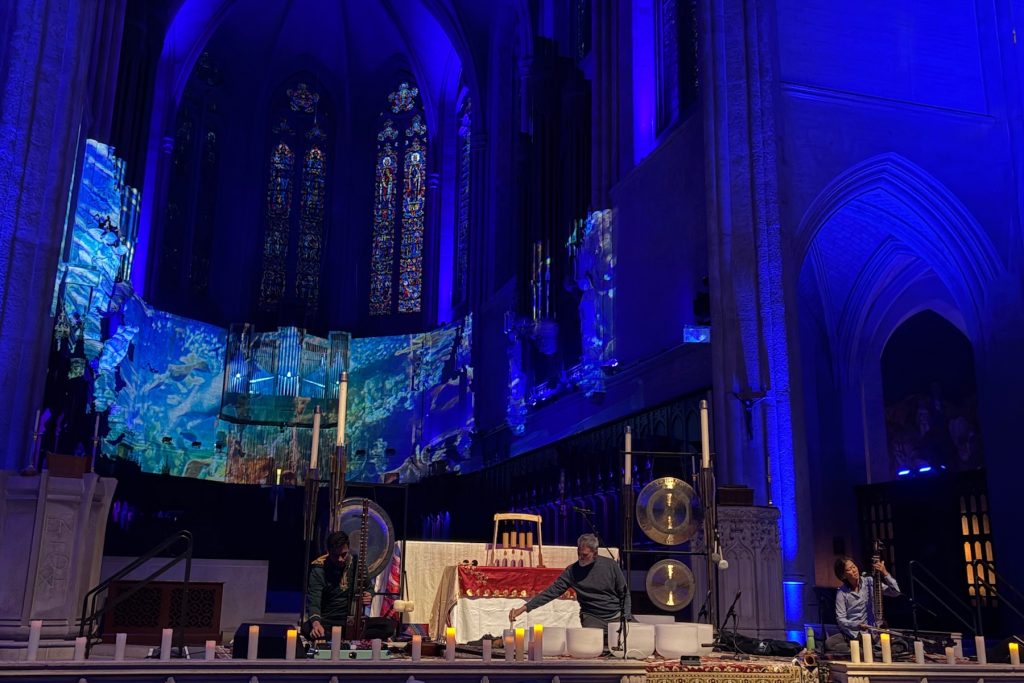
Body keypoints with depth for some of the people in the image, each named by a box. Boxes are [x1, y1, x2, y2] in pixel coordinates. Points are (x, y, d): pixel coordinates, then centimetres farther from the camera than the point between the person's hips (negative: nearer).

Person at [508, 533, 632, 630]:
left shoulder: (610, 565, -5)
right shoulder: (572, 571, -6)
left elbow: (624, 594, 3)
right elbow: (552, 591, -10)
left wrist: (626, 619, -10)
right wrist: (524, 608, -19)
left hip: (617, 615, 1)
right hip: (593, 618, -1)